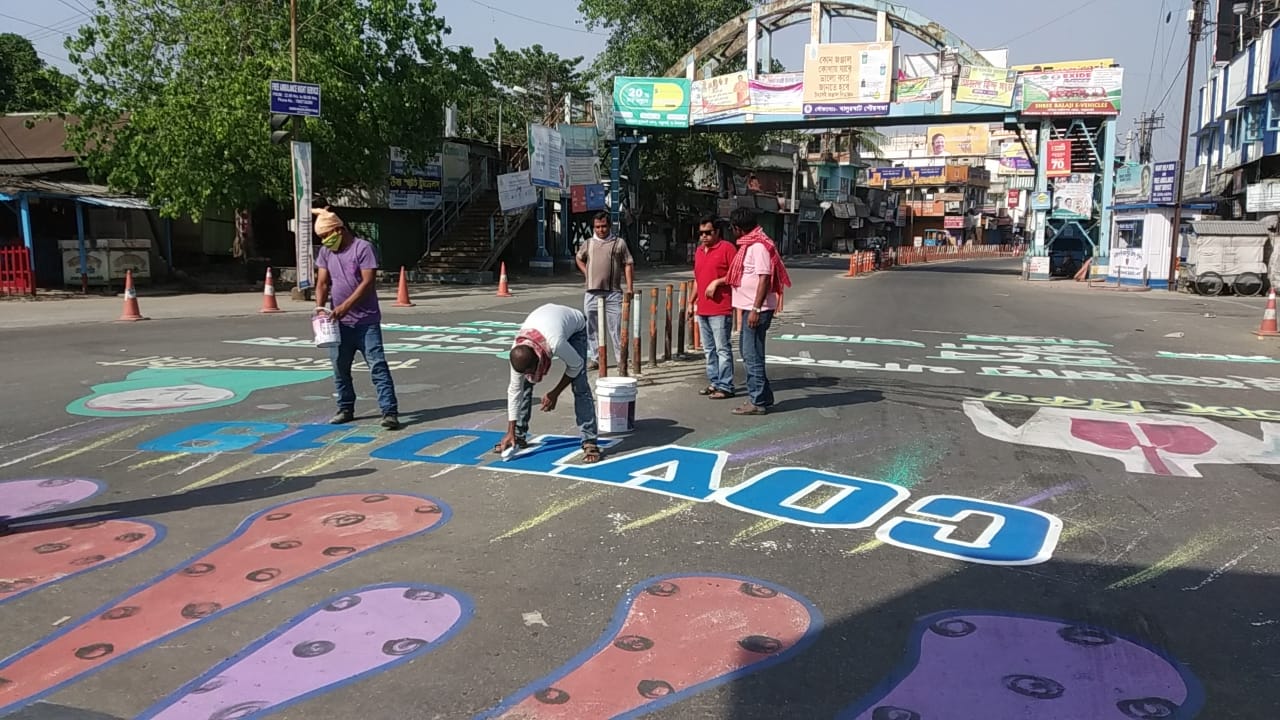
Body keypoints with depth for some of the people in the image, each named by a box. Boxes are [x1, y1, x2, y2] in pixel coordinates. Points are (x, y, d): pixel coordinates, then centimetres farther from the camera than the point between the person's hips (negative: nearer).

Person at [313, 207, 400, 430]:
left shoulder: (363, 247, -10)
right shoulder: (325, 252, 9)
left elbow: (368, 282, -16)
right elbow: (322, 283, 8)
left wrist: (345, 306, -21)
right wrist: (320, 306, -11)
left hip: (366, 321, -6)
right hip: (340, 323, 6)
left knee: (377, 366, -9)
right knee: (340, 367, 13)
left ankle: (390, 412, -10)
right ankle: (346, 409, 28)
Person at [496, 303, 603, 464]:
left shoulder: (556, 344, -47)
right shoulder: (518, 352, -32)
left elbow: (576, 365, -25)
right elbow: (514, 389, -20)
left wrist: (555, 393, -18)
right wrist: (510, 432, -17)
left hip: (574, 326, -4)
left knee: (580, 385, -17)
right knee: (523, 383, -5)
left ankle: (590, 443, -13)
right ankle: (519, 436, 9)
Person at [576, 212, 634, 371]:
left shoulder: (619, 243, 6)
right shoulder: (588, 244, 13)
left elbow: (628, 265, 4)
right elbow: (579, 259, 30)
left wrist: (630, 288, -4)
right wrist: (586, 274, 12)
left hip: (613, 293, -2)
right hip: (592, 292, 3)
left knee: (617, 327, -2)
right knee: (591, 327, 5)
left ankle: (621, 358, 7)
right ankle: (593, 358, 13)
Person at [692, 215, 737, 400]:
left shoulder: (727, 248, -6)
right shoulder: (699, 250, 17)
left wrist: (717, 282, -17)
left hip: (720, 310, -8)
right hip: (702, 310, 8)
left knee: (723, 349, -5)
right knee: (709, 349, 13)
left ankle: (725, 386, -1)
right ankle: (714, 382, 21)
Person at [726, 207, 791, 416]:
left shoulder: (758, 246, -17)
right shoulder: (749, 244, 15)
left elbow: (764, 278, -22)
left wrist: (756, 309, -25)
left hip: (757, 309, -11)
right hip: (749, 307, 11)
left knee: (752, 354, -7)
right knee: (746, 350, 17)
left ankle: (757, 402, 0)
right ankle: (763, 395, 27)